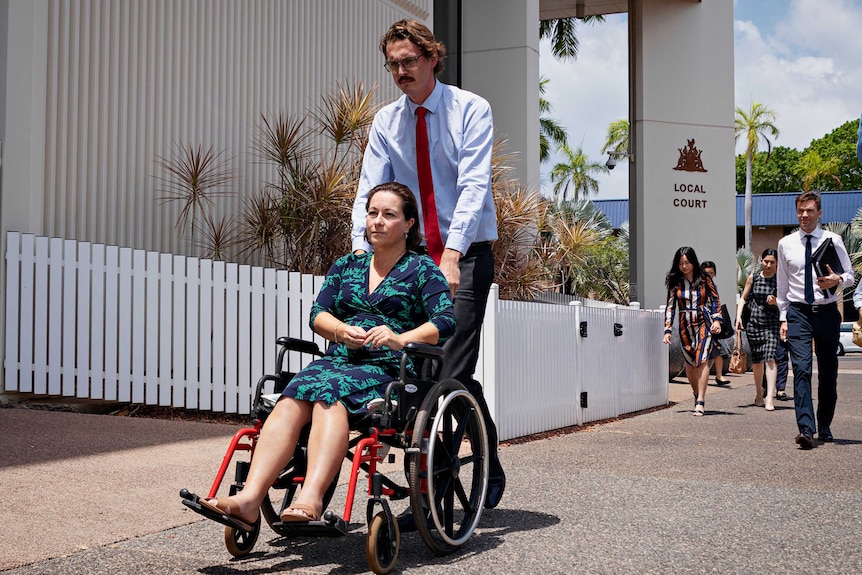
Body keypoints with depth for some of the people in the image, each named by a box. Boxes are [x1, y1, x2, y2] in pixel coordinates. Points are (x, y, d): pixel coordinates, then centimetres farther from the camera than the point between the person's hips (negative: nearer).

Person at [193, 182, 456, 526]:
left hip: (388, 368, -4)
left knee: (329, 393, -36)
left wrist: (400, 339, -20)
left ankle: (310, 500, -50)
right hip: (338, 359, 4)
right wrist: (342, 330, -7)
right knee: (291, 402, -28)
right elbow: (318, 314, 16)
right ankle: (249, 498, -42)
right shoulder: (346, 266, 25)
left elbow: (447, 321, -4)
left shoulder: (422, 270, 10)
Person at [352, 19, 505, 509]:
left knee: (453, 372, -13)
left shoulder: (470, 109, -4)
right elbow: (370, 189, -1)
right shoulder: (386, 121, 8)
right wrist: (361, 251, -18)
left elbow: (474, 186, -16)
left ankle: (490, 466, 9)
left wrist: (451, 255, -28)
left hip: (465, 253, -4)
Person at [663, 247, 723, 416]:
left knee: (702, 360, -15)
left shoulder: (704, 278, 1)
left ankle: (700, 403, -16)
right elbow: (670, 307, 6)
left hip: (704, 323, -2)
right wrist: (668, 329, -1)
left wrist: (716, 319, -7)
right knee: (689, 363, 6)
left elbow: (715, 299, 5)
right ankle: (697, 395, 28)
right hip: (685, 326, 3)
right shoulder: (675, 282, 5)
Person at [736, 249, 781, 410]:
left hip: (771, 324, -2)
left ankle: (770, 397, -19)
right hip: (753, 323, 2)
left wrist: (775, 302, -17)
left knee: (770, 358, -16)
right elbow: (743, 298, 11)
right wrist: (738, 315, -1)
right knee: (756, 361, 10)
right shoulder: (753, 277, 5)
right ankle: (759, 392, 31)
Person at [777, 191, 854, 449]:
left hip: (827, 312, 0)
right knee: (802, 369, -14)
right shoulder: (785, 244, 6)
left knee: (828, 373, 9)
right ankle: (806, 429, -20)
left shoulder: (833, 241, 2)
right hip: (798, 313, 0)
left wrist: (838, 280, -17)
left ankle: (824, 427, 25)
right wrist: (783, 318, 7)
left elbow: (850, 275, 6)